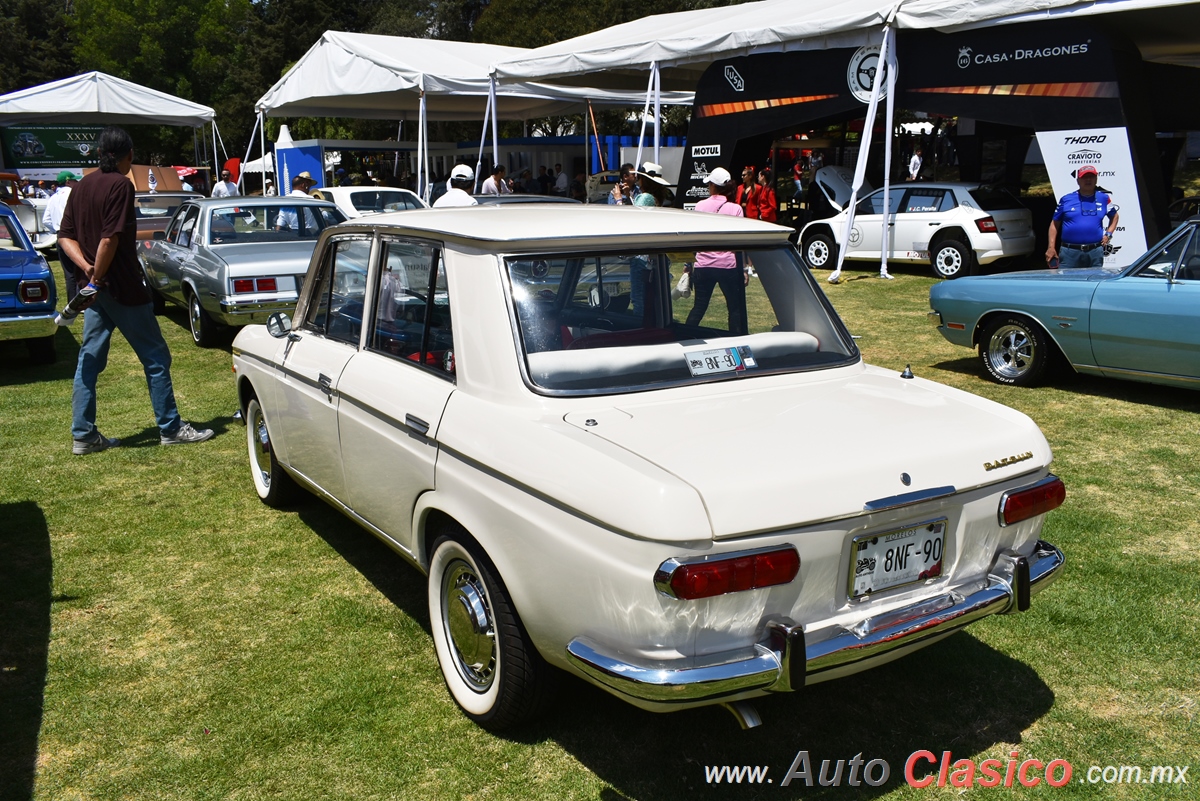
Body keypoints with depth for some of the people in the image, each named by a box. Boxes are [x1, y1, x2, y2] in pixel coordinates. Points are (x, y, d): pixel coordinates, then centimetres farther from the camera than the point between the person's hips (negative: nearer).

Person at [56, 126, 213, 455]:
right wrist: (97, 277, -11)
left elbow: (66, 237, 9)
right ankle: (170, 428, 9)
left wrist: (86, 268, -4)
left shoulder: (81, 187, 11)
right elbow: (110, 239, -20)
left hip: (97, 289, 8)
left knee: (89, 360, 10)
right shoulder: (120, 185, -13)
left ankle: (84, 435, 13)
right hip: (123, 286, -8)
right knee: (156, 358, 2)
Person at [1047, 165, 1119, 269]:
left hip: (1095, 253, 2)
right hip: (1070, 253, -2)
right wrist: (1051, 247, 0)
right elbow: (1054, 224, 8)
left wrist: (1108, 234, 11)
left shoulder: (1104, 199, 11)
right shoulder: (1066, 200, 6)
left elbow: (1115, 216, 27)